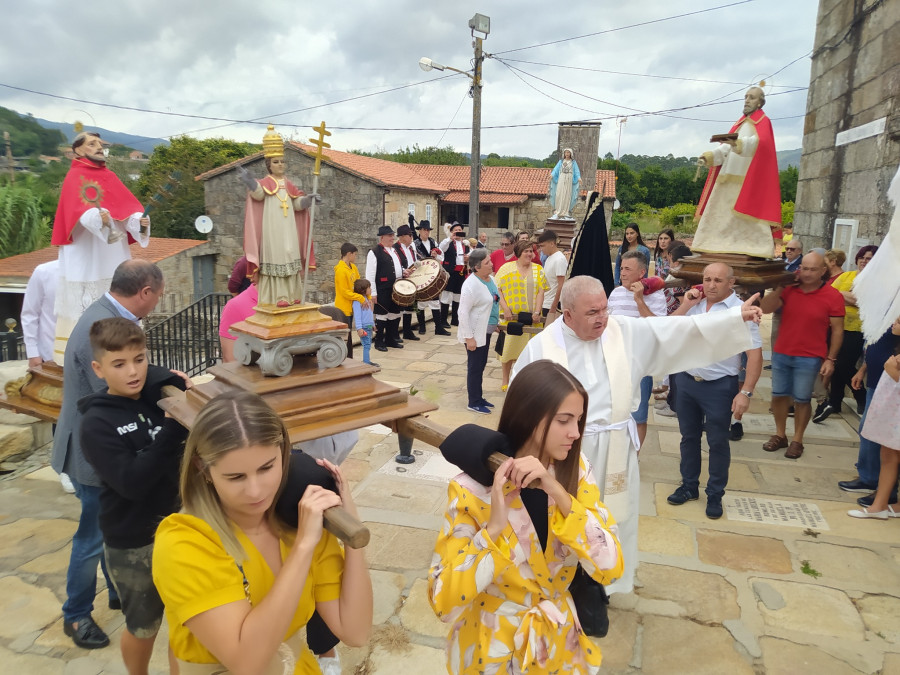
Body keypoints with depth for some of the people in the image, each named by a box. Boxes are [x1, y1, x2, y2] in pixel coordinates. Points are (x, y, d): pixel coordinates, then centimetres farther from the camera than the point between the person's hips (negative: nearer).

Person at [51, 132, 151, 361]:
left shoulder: (110, 177, 16)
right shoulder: (75, 177, -4)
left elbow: (128, 207, 6)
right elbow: (81, 209, -23)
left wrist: (140, 220, -15)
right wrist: (98, 217, -44)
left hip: (115, 256, 6)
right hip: (86, 258, -6)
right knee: (85, 308, -6)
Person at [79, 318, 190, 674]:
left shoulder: (163, 396, -5)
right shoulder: (96, 423, -14)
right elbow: (132, 482, -25)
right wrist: (174, 428, -31)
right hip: (132, 543, -3)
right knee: (143, 627, 18)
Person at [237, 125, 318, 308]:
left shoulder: (289, 185, 14)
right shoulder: (266, 183, -2)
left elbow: (298, 203, 13)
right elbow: (258, 193, -22)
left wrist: (309, 198, -5)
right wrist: (249, 181, -40)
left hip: (288, 228, 6)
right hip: (272, 228, -6)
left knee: (290, 258, 6)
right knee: (274, 258, -5)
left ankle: (291, 296, 12)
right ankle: (276, 297, -7)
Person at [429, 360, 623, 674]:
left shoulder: (576, 469, -11)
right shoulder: (472, 490, -23)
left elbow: (610, 567, -20)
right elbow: (443, 601, -24)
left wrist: (558, 493, -32)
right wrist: (494, 527, -36)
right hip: (494, 650, -3)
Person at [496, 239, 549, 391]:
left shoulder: (538, 270, 8)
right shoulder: (507, 268, 3)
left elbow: (541, 292, 1)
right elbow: (497, 289, 0)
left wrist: (537, 312, -10)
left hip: (531, 317, 2)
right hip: (511, 316, -1)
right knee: (508, 346, 2)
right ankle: (505, 380, 17)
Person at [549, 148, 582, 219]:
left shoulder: (573, 162, 11)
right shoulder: (561, 161, 15)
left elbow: (576, 171, 2)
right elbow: (556, 169, 4)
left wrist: (579, 178, -17)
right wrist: (552, 174, -15)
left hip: (569, 180, -1)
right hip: (561, 179, 1)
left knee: (567, 195, -4)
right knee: (559, 194, -8)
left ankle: (565, 212, -4)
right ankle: (557, 212, -7)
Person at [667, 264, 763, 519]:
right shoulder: (694, 304, 5)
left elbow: (755, 354, -12)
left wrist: (746, 392, -17)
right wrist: (685, 306, -6)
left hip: (720, 387, -5)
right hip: (686, 381, 5)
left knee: (718, 442, 7)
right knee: (689, 437, 16)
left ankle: (715, 495, 22)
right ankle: (689, 486, 31)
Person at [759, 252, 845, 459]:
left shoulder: (833, 296, -8)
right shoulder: (788, 289, 0)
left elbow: (837, 331, -5)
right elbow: (765, 309, -8)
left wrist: (830, 359, -8)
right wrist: (780, 287, -13)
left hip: (809, 359, -3)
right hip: (781, 354, 3)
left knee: (802, 400, 6)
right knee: (778, 395, 12)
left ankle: (797, 440, 21)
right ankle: (780, 435, 27)